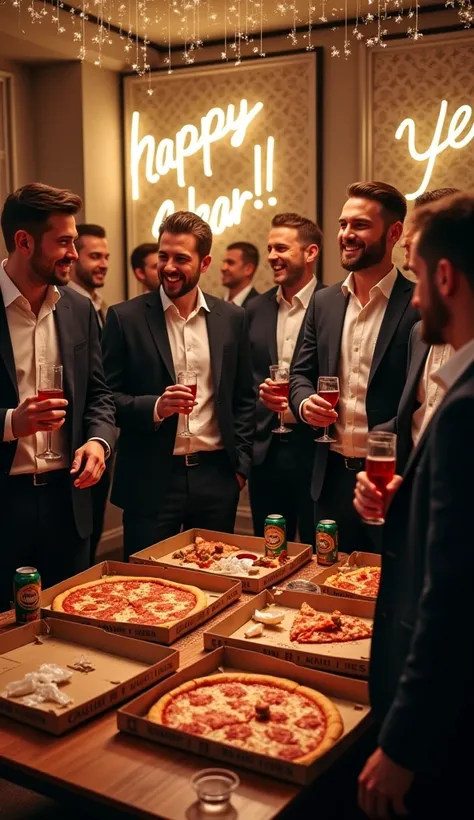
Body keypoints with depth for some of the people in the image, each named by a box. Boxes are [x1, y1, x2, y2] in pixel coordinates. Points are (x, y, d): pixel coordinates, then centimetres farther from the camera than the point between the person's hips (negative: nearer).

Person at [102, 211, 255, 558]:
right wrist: (155, 407, -19)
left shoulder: (232, 318, 5)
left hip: (217, 476, 3)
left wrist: (241, 464, 5)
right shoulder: (125, 317, -3)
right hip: (151, 478, -2)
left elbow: (244, 398, 11)